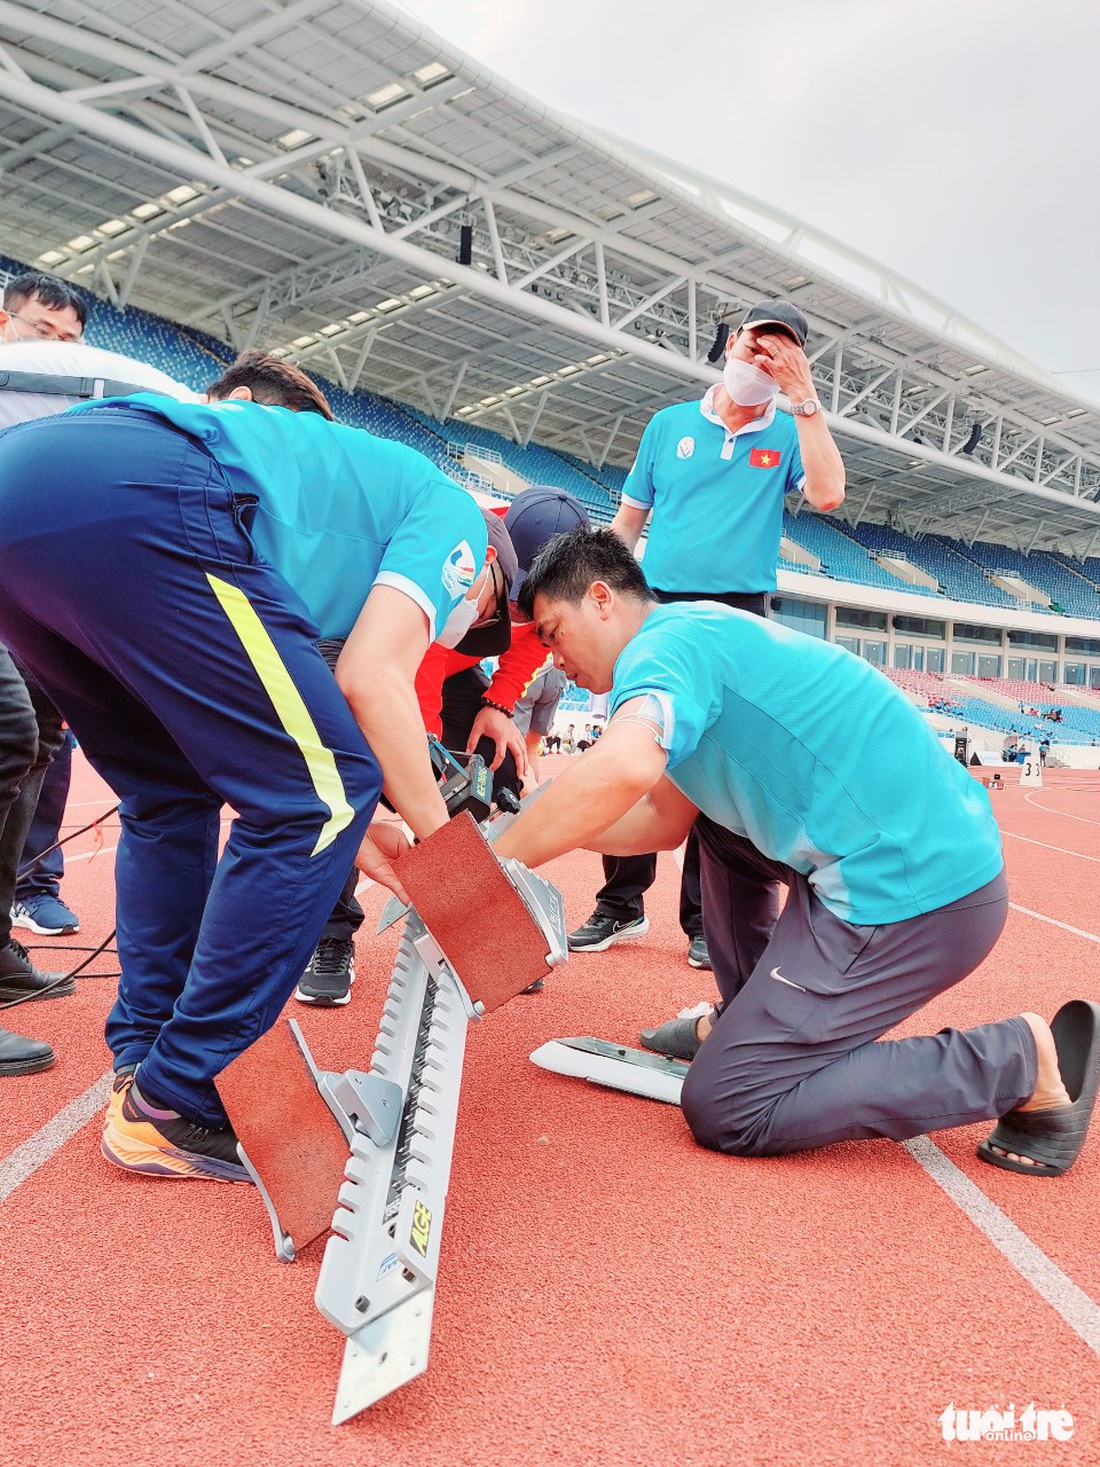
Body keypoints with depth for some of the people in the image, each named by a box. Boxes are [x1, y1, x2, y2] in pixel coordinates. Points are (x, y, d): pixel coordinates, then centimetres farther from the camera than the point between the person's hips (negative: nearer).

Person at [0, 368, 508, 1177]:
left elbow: (224, 727, 27)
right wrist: (445, 846, 9)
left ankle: (142, 1066, 24)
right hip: (134, 500, -10)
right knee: (323, 794, -3)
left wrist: (347, 826, 24)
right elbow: (372, 677, -1)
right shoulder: (454, 513, 17)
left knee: (169, 795, 22)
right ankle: (169, 1107, 4)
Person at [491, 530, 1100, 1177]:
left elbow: (623, 770, -34)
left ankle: (1027, 1059, -2)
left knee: (723, 1109, -3)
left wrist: (494, 863, -20)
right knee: (713, 807, 28)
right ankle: (748, 1019, 30)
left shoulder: (665, 642, -12)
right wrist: (539, 827, 18)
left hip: (912, 892, -10)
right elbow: (663, 823, 23)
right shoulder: (698, 640, 19)